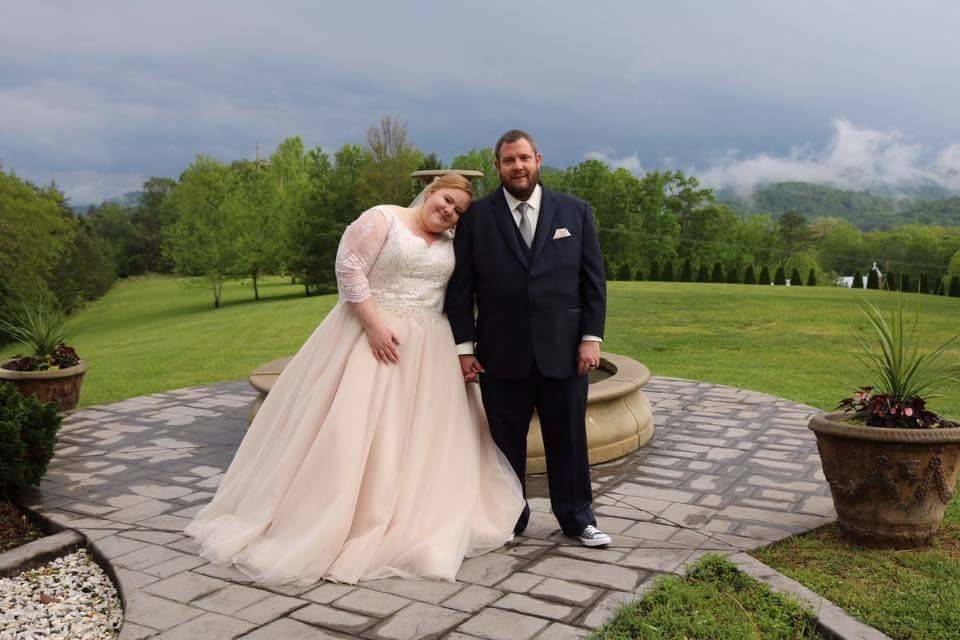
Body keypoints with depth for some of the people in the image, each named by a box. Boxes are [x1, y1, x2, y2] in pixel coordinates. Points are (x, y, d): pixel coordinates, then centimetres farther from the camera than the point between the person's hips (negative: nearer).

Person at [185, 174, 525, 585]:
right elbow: (348, 268, -14)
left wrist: (463, 348, 5)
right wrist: (374, 324, -20)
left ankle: (415, 523, 25)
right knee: (353, 427, -4)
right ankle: (323, 525, 9)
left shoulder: (450, 244, 13)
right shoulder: (382, 218, -6)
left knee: (421, 434, 9)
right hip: (373, 335, -6)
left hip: (427, 350, 6)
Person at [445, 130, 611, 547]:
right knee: (505, 442, 8)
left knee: (569, 440, 10)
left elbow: (593, 280, 6)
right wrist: (464, 346, -3)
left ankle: (577, 519, 25)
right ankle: (509, 520, 24)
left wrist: (591, 337, -2)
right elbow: (460, 287, 2)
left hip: (563, 351, 1)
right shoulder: (476, 217, 3)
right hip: (502, 355, 0)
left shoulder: (575, 212, 7)